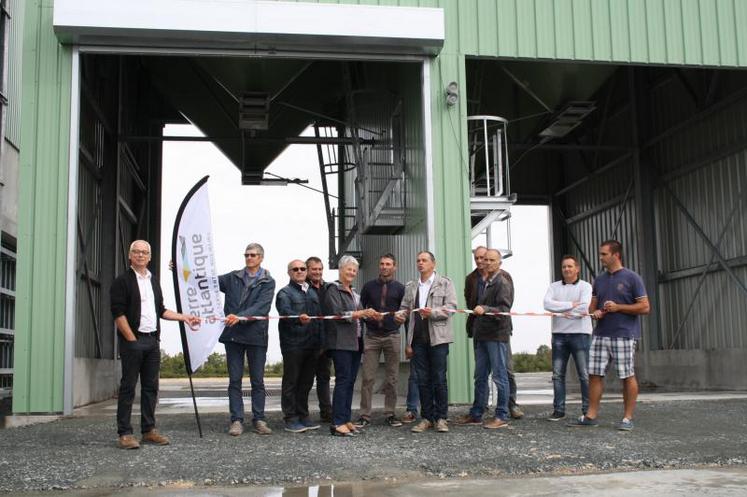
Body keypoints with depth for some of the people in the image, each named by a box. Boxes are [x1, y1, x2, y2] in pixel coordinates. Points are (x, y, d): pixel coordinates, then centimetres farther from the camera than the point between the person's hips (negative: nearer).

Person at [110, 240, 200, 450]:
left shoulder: (154, 281, 18)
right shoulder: (122, 281, -4)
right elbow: (118, 313, -10)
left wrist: (184, 317, 13)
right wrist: (132, 339, -15)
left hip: (152, 340, 7)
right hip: (132, 340, -7)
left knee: (151, 387, 8)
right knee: (128, 387, -4)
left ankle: (148, 429, 16)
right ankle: (124, 433, 1)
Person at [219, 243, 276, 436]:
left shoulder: (267, 282, 2)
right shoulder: (233, 277, 11)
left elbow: (261, 307, -11)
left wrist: (240, 317, -25)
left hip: (256, 335, -2)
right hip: (233, 335, 2)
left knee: (258, 381, 5)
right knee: (234, 380, 4)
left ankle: (259, 419, 12)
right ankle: (236, 420, 9)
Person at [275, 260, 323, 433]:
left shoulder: (312, 293, 20)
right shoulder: (285, 293, -2)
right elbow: (285, 311, -22)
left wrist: (320, 341, 14)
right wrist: (299, 318, -42)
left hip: (311, 345, 7)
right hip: (293, 345, -6)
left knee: (306, 382, 11)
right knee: (291, 382, -1)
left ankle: (303, 416, 20)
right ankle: (291, 419, 4)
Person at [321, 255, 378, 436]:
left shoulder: (354, 293, 21)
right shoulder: (333, 289, -3)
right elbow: (338, 314, -14)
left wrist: (370, 315, 5)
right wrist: (361, 313, -19)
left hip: (355, 341, 8)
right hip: (341, 341, -7)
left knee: (350, 381, 6)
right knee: (343, 380, -11)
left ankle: (346, 419, 11)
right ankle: (337, 423, -10)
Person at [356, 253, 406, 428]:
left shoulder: (400, 288, 6)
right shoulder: (369, 286, 7)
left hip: (392, 336, 0)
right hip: (371, 336, 0)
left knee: (392, 378, 3)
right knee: (367, 377, -3)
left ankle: (390, 414, 13)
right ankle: (365, 415, 3)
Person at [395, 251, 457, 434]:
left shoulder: (445, 283, 4)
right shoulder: (410, 286, 17)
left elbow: (451, 307, -5)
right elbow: (405, 307, 17)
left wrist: (432, 312, -19)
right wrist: (399, 314, -5)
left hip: (437, 337, -4)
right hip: (418, 338, 4)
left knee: (439, 379, -1)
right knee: (423, 380, 6)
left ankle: (441, 418, 7)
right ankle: (426, 418, 13)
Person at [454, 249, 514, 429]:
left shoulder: (502, 284, -8)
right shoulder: (484, 283, 18)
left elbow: (503, 310, -18)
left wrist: (485, 309, -32)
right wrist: (474, 330, 18)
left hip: (496, 335, -8)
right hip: (481, 335, 8)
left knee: (499, 376, -2)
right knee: (480, 376, 12)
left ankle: (502, 417, 4)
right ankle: (476, 415, 19)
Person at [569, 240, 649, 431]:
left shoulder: (631, 278, -3)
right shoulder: (599, 280, 15)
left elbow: (645, 307, -6)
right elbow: (592, 306, 20)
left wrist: (618, 307, -14)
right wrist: (595, 312, -4)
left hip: (624, 334, -5)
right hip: (600, 334, 6)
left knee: (628, 376, 1)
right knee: (595, 374, 3)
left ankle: (627, 418, 9)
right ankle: (591, 415, 8)